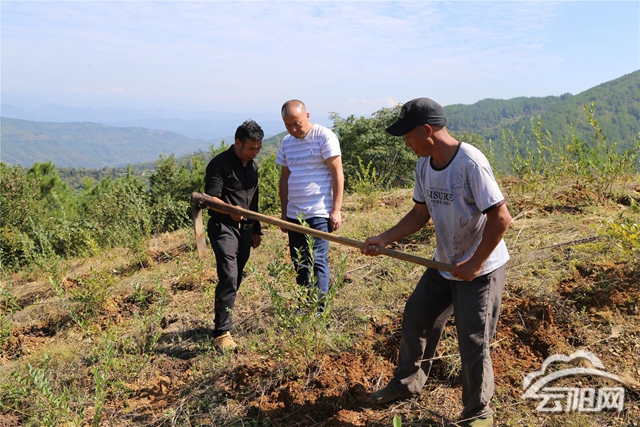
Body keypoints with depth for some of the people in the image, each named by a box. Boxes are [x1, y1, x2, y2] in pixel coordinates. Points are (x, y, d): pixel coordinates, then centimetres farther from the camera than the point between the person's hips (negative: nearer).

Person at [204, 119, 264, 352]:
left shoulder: (252, 166, 15)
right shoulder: (220, 164, -9)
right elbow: (211, 198, -16)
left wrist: (256, 229, 22)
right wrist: (231, 210, -34)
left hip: (245, 229, 8)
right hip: (223, 227, -7)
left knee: (235, 279, 12)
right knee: (228, 278, -16)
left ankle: (221, 320, 29)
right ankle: (222, 333, -12)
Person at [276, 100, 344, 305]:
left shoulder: (324, 136, -7)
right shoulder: (287, 143, 11)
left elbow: (337, 174, -9)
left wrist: (336, 209, -13)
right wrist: (284, 211, 15)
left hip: (319, 213, -6)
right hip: (294, 215, 6)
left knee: (317, 261, -7)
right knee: (299, 263, 10)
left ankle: (318, 310, 0)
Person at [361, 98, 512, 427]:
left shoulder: (470, 163, -25)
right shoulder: (424, 163, -1)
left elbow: (501, 218, -25)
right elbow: (420, 214, 8)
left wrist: (474, 265, -20)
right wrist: (384, 239, -2)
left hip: (481, 269, -8)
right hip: (444, 265, 8)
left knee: (473, 344, 2)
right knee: (415, 319, 17)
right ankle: (406, 383, 40)